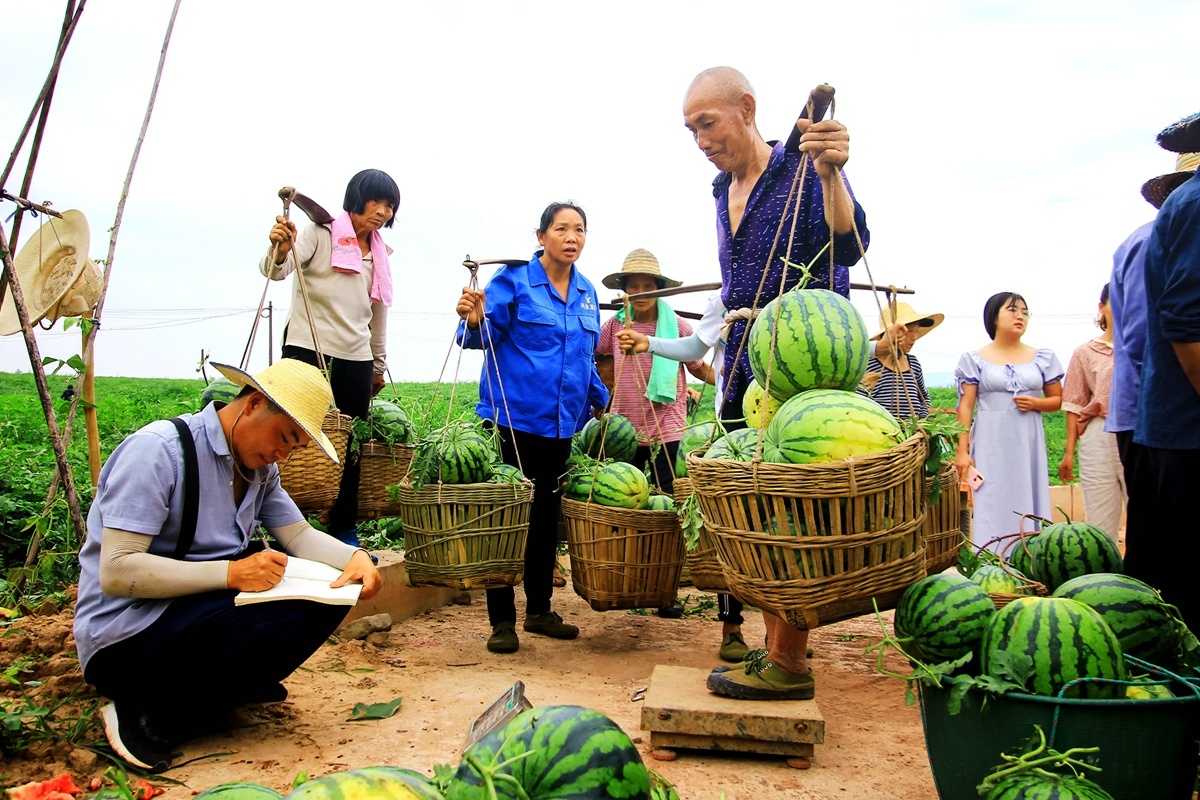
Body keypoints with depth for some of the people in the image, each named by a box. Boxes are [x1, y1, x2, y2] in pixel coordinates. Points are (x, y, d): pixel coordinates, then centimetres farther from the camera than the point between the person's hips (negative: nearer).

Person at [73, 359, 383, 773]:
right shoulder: (157, 451, -18)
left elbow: (299, 535, 5)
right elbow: (116, 572, -24)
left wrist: (355, 558, -16)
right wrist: (231, 573, -29)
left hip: (200, 608, 8)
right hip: (122, 643, -8)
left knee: (330, 593, -5)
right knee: (290, 616, -27)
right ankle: (149, 712, -12)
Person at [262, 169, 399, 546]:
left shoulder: (379, 255, 16)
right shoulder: (320, 234, -2)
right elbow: (275, 270, -16)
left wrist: (379, 366, 25)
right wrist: (280, 251, -39)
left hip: (355, 359, 6)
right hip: (306, 351, -5)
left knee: (351, 448, 7)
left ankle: (345, 530, 17)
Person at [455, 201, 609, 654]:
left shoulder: (586, 293, 13)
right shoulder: (514, 279, -5)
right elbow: (485, 334, -14)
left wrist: (601, 400, 23)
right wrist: (474, 322, -34)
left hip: (561, 424, 6)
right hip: (512, 418, -6)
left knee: (547, 517, 13)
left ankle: (539, 610, 25)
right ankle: (502, 621, 7)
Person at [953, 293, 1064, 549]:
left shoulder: (1043, 359, 9)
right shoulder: (974, 360, 2)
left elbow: (1058, 399, 15)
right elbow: (965, 407, -1)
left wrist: (1036, 403, -7)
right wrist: (962, 450, -7)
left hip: (1028, 444, 2)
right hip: (990, 446, -2)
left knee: (1028, 504, 3)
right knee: (991, 508, -3)